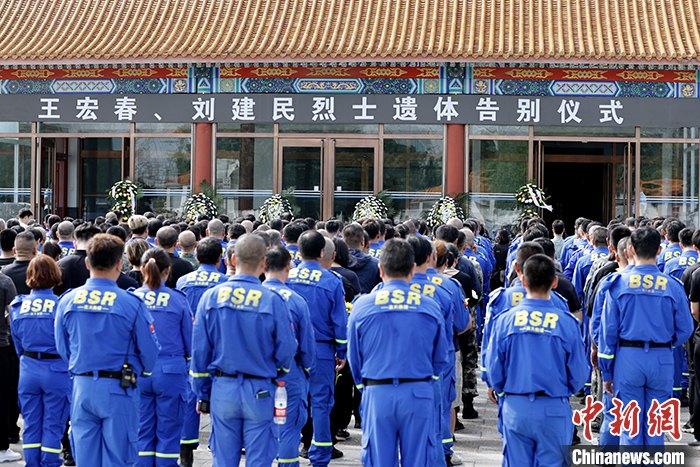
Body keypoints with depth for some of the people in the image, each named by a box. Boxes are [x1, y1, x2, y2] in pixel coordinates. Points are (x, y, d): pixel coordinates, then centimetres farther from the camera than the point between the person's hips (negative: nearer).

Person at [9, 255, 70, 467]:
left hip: (28, 369, 3)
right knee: (53, 425, 5)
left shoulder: (18, 306, -2)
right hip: (56, 369, -3)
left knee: (31, 424, 12)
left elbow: (17, 343, 8)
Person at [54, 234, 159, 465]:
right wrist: (134, 370, 15)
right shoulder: (131, 303, -13)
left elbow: (62, 349, 8)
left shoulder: (67, 301, -2)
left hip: (81, 388, 4)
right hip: (118, 392, -3)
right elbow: (150, 353, -6)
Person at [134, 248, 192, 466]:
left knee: (142, 433, 10)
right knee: (168, 433, 7)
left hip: (138, 372, 1)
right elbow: (190, 343, 2)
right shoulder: (178, 300, -5)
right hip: (171, 371, -1)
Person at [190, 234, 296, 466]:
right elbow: (286, 351, -6)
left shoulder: (211, 297, -3)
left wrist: (202, 393, 11)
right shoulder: (273, 300, -11)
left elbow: (199, 350, 2)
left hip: (223, 390, 2)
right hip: (260, 392, -2)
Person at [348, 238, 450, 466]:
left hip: (377, 394, 0)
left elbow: (353, 357, 7)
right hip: (419, 395, 0)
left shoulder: (362, 306, -3)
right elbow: (442, 361, 8)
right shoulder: (430, 307, -2)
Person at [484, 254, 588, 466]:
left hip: (515, 409, 2)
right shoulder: (566, 322, -8)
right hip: (553, 410, -1)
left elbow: (493, 369, -1)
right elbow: (579, 374, -3)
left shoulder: (504, 320, -5)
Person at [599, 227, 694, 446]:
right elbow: (685, 330, 2)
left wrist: (606, 372, 5)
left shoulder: (619, 283, -4)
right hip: (662, 360, 1)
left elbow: (608, 330, -2)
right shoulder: (672, 286, -3)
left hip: (627, 357, -1)